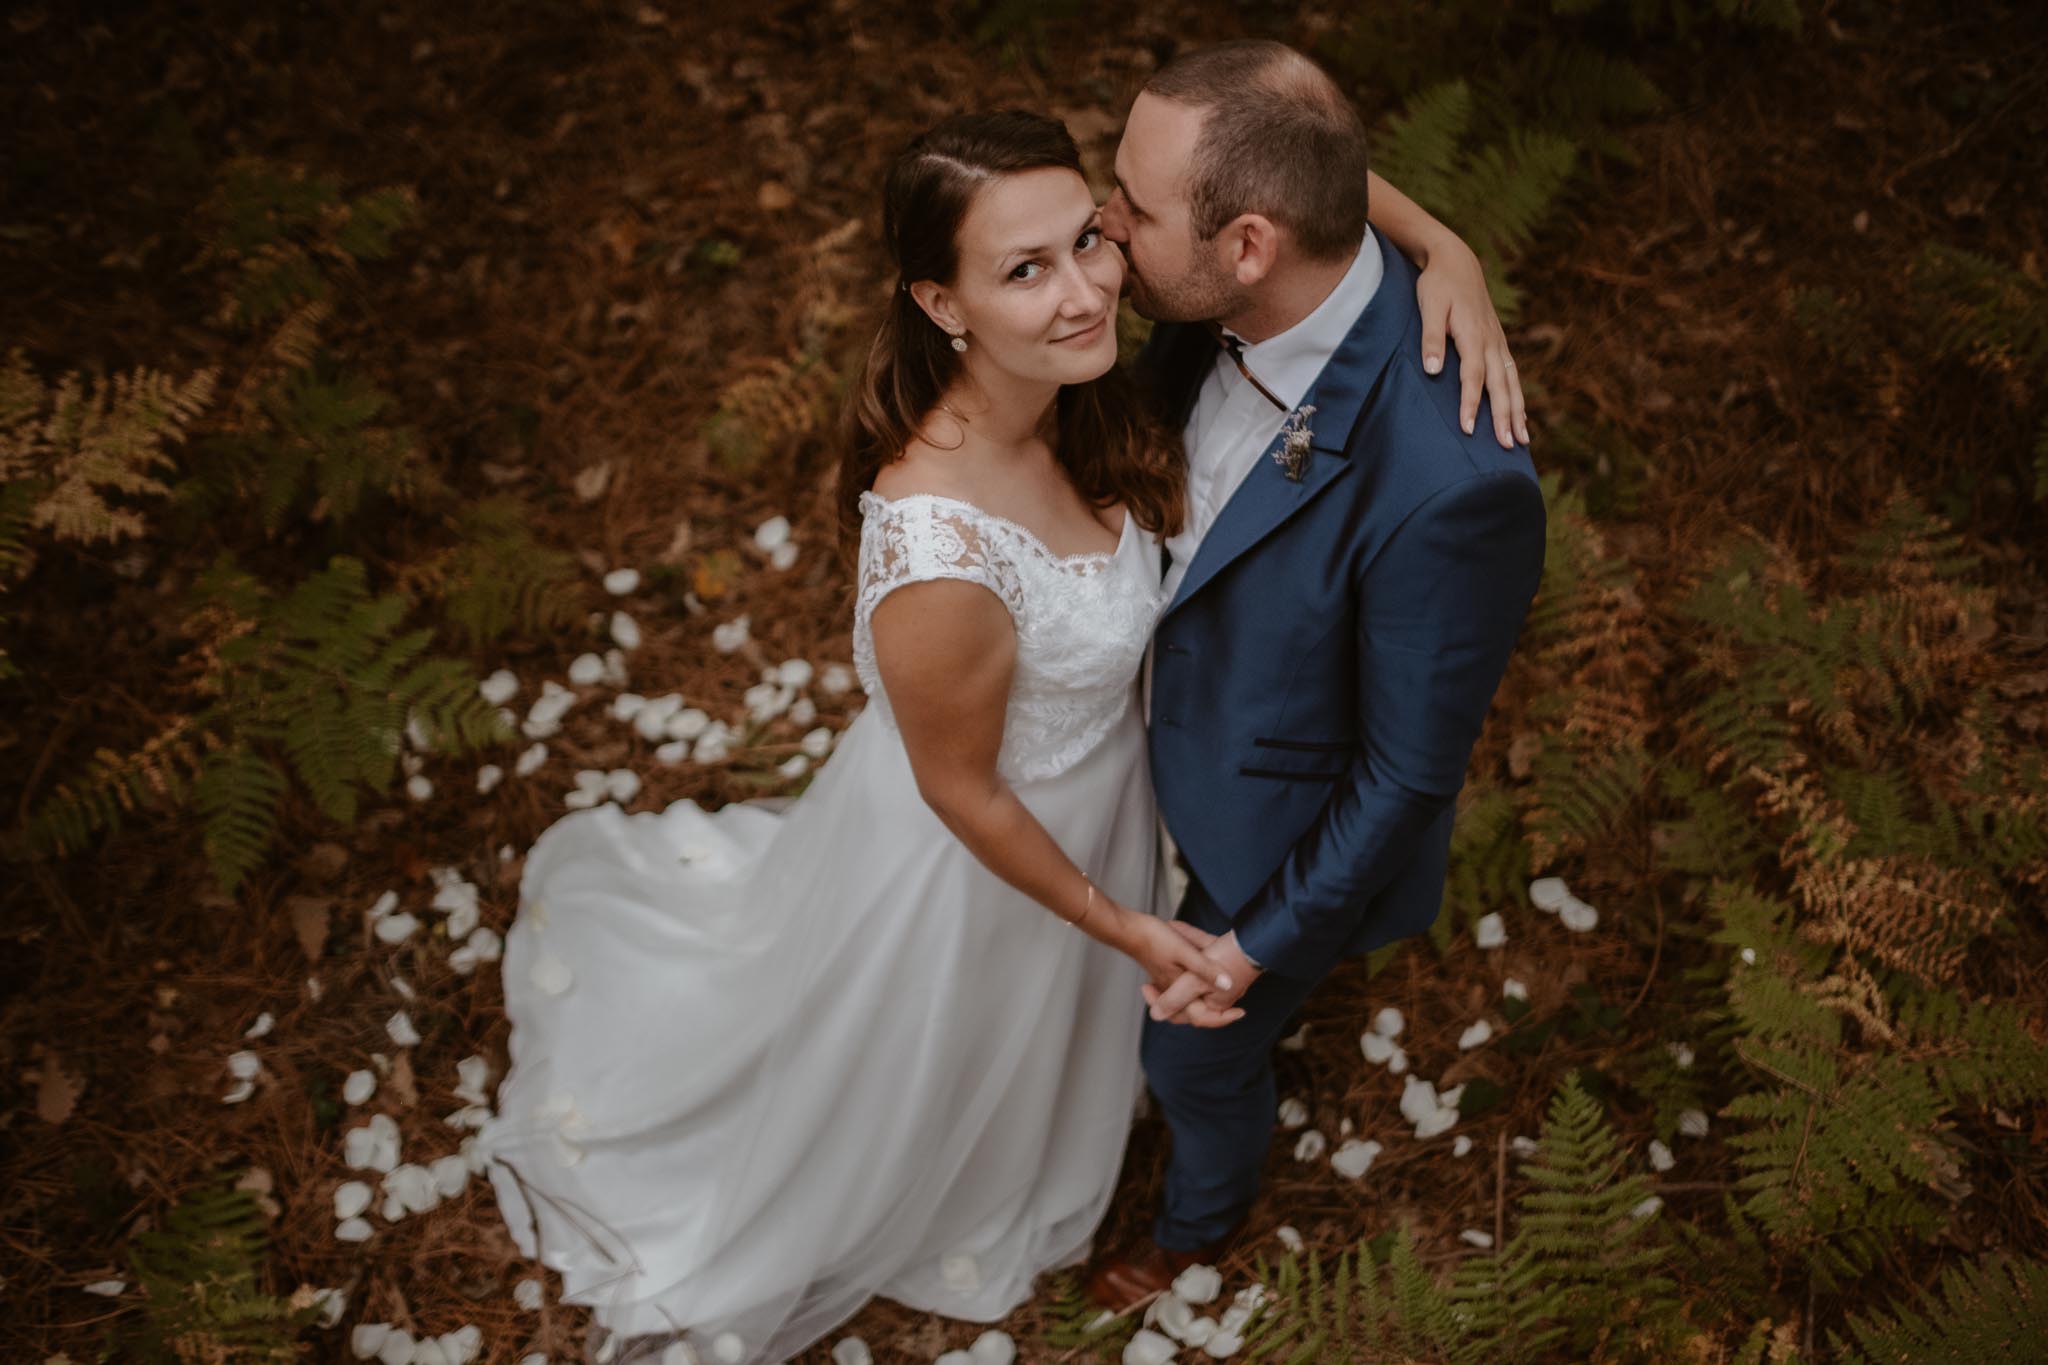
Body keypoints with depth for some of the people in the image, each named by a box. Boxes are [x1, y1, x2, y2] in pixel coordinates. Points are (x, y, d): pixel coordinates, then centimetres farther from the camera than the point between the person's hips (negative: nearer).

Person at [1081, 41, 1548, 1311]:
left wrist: (1261, 942, -17)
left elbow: (1410, 772, -28)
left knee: (1201, 1052, 24)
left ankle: (1201, 1218, 60)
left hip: (1284, 832, -5)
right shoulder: (1248, 299, -23)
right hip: (1180, 733, 6)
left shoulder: (1447, 481, -43)